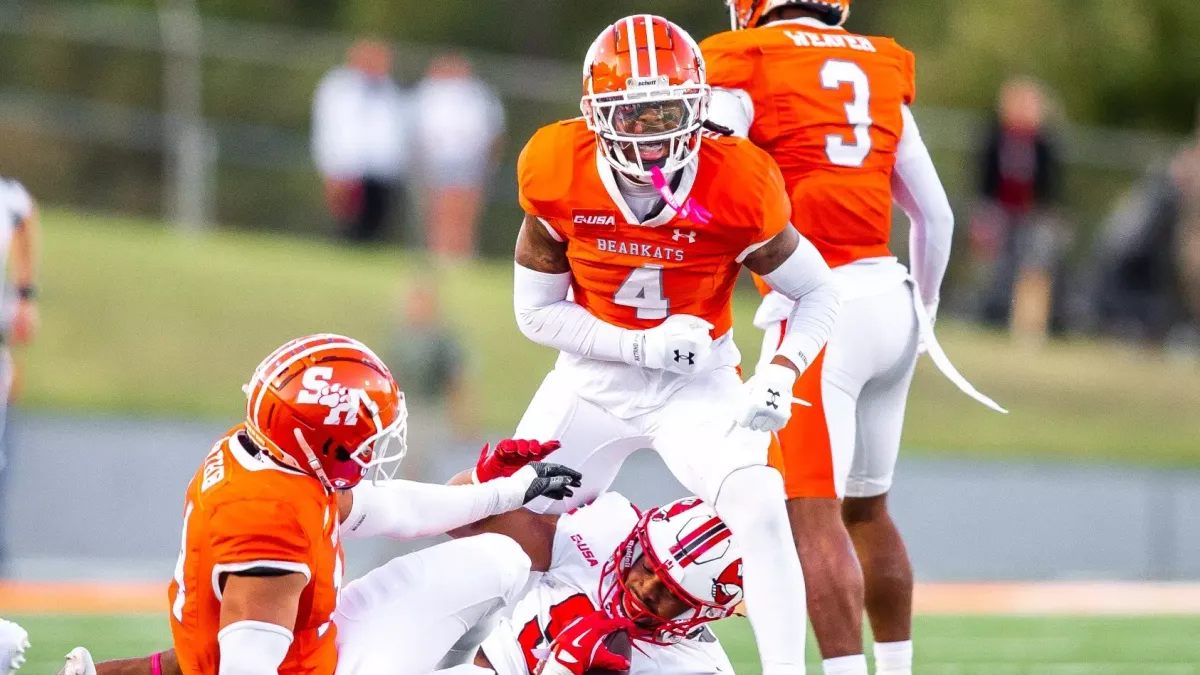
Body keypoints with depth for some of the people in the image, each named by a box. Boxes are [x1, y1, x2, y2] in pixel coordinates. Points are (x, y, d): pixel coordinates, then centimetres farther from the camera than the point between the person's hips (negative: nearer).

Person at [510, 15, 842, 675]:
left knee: (758, 509, -26)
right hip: (594, 377, 2)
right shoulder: (559, 177, -17)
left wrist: (780, 375, -24)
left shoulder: (736, 187, -21)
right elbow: (536, 312, -7)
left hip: (699, 383, -2)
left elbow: (816, 294, -6)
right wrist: (643, 346, -20)